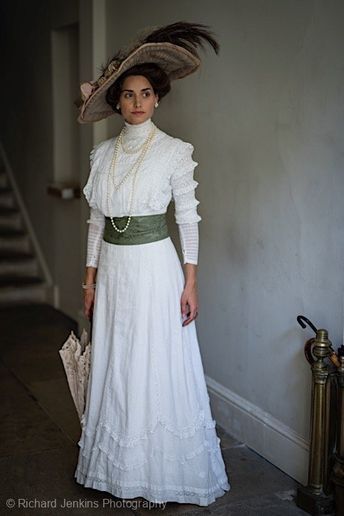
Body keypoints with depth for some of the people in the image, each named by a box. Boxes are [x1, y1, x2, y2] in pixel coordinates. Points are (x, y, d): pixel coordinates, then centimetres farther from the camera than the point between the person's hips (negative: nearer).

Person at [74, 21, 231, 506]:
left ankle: (166, 471, 19)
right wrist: (90, 278, 9)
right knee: (114, 366, 12)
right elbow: (96, 220, 11)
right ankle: (117, 466, 28)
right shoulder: (103, 153, 7)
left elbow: (189, 219, -6)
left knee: (160, 367, 2)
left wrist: (190, 283, -10)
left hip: (156, 266, -5)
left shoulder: (175, 151, -6)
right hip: (113, 269, 5)